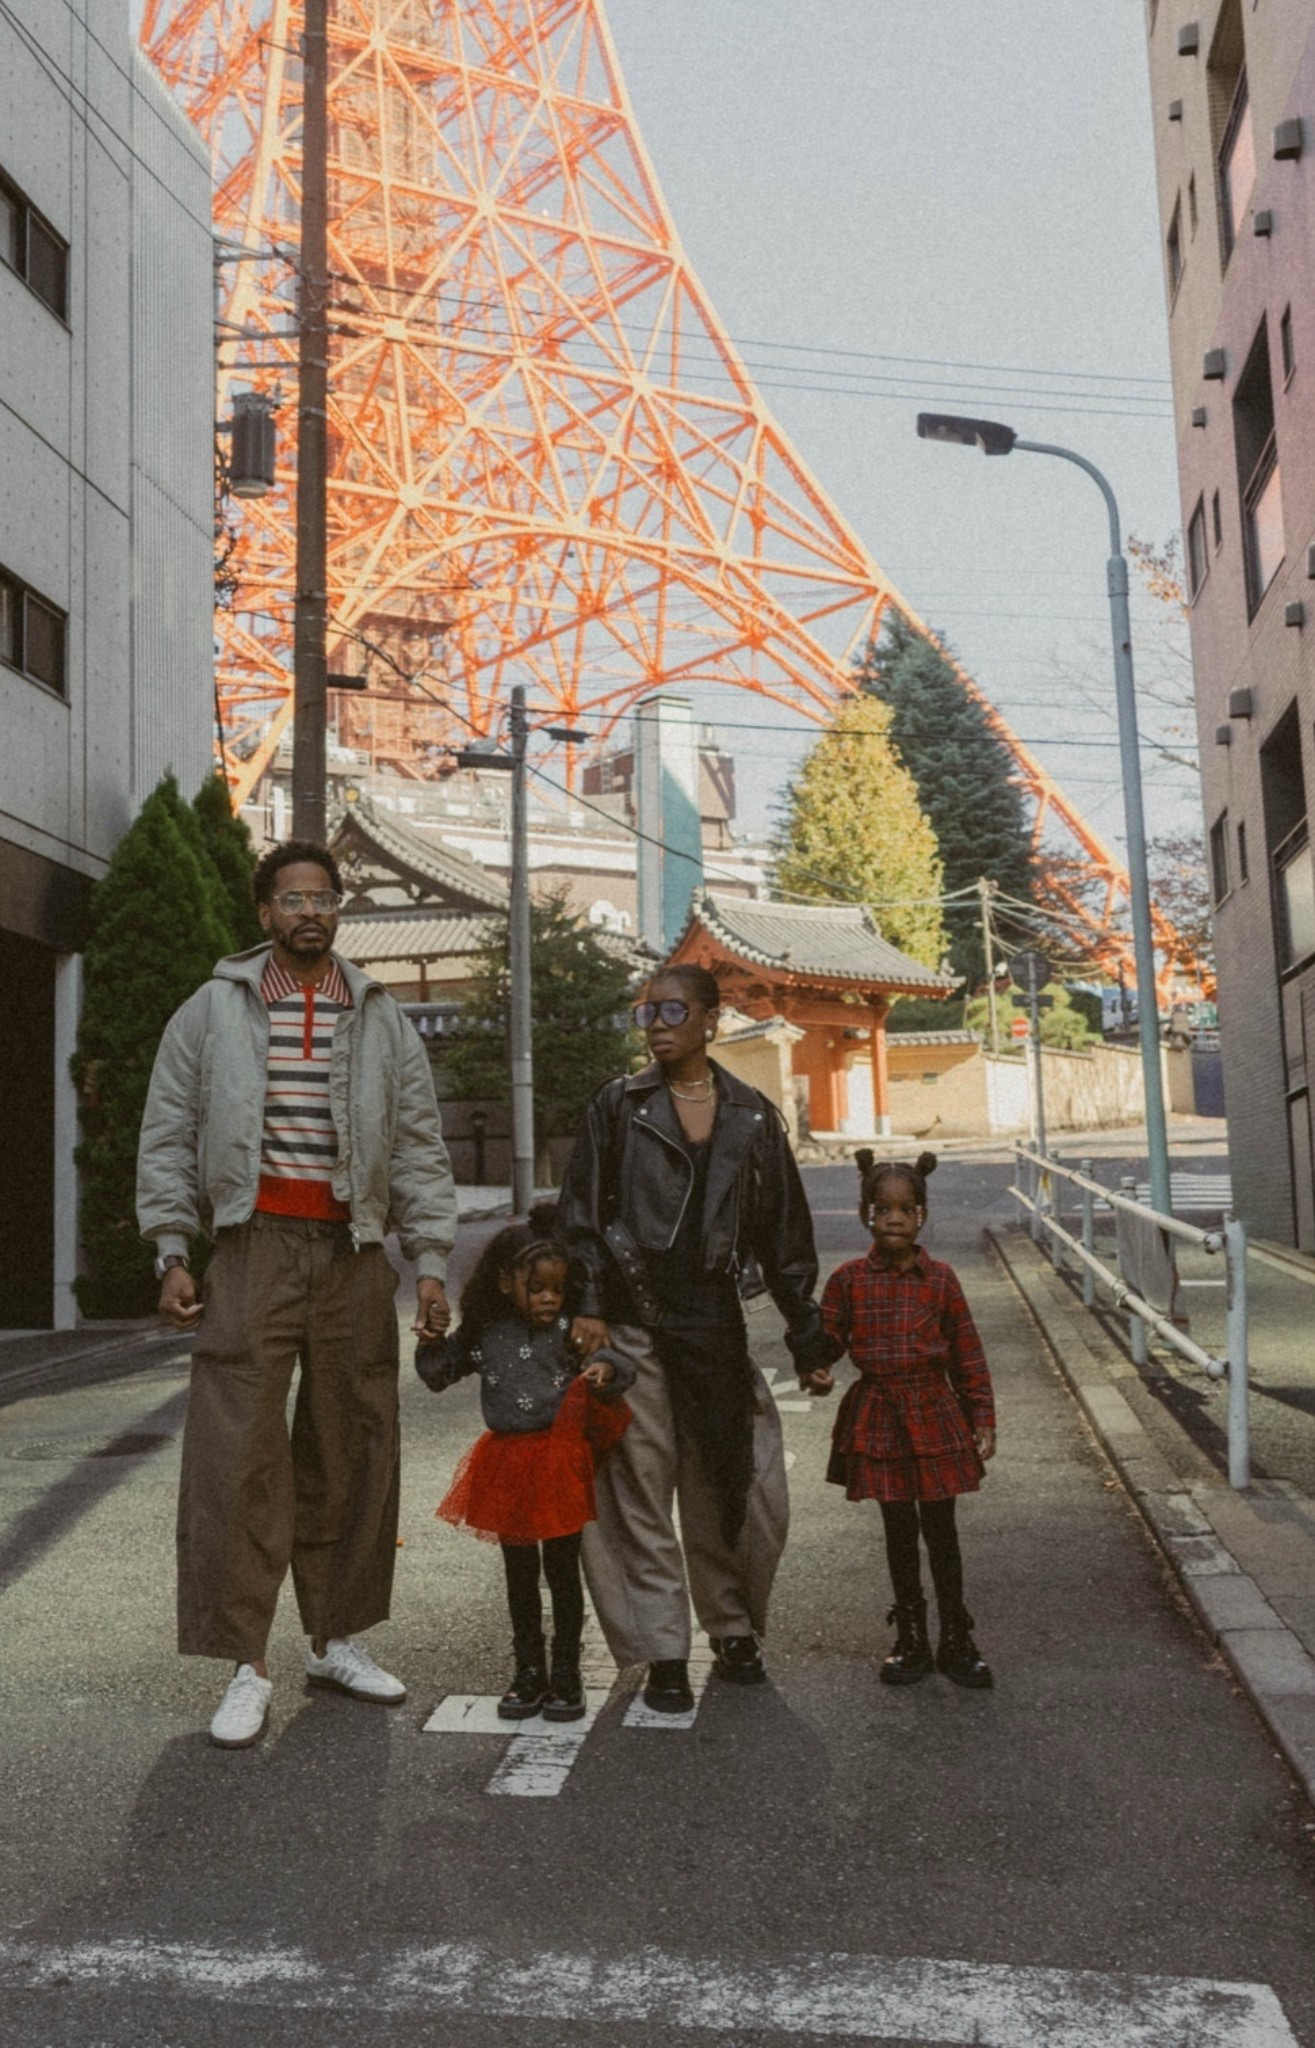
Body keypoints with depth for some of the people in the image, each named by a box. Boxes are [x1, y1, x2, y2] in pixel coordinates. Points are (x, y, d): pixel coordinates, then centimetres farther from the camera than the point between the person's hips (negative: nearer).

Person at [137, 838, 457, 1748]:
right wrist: (173, 1254, -1)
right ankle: (246, 1665, 4)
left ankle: (338, 1638, 23)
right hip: (255, 1250, -2)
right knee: (239, 1452, -6)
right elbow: (169, 1138, 7)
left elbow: (421, 1150, 9)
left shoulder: (384, 1021, 11)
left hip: (355, 1253, 3)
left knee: (354, 1452, 8)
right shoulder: (214, 1010, 6)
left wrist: (432, 1263, 3)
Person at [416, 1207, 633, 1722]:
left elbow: (611, 1363, -11)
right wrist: (430, 1342, -8)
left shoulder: (568, 1330, -7)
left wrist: (604, 1371, -32)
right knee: (519, 1571, 14)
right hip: (508, 1462, 3)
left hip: (560, 1460, -3)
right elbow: (439, 1374, 10)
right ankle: (529, 1672, 27)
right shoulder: (483, 1332, 0)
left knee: (562, 1569, 7)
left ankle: (566, 1674, 20)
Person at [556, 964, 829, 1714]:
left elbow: (786, 1230, 11)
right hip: (633, 1323, -1)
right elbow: (583, 1211, 3)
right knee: (639, 1489, 1)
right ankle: (663, 1653, 13)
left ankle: (736, 1632, 26)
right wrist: (586, 1307, -8)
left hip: (716, 1322, 1)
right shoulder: (620, 1105, 4)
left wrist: (807, 1335, 10)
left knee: (744, 1493, 5)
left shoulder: (752, 1116, 8)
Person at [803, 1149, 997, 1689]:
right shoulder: (849, 1280, -3)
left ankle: (956, 1641, 21)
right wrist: (816, 1371, -19)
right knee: (899, 1529, 11)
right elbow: (826, 1337, 3)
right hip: (878, 1418, 0)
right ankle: (911, 1640, 25)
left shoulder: (939, 1279, -2)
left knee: (940, 1528, 7)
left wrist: (983, 1419, 1)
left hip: (935, 1415, 0)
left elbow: (968, 1356, 3)